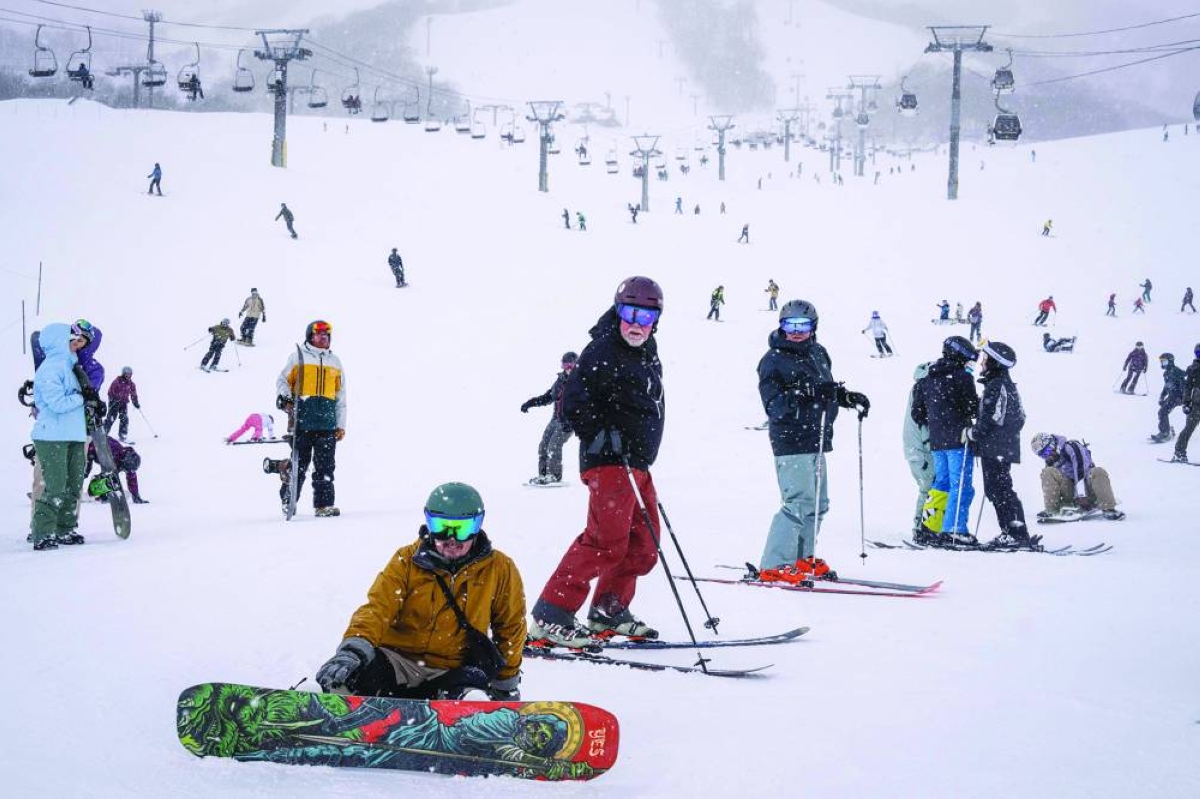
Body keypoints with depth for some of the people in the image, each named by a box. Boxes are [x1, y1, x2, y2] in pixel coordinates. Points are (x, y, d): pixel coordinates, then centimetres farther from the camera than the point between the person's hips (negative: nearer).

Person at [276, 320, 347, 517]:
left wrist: (341, 424, 16)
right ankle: (288, 500, 7)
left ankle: (324, 504, 0)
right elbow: (283, 380, 10)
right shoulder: (298, 356, 9)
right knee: (299, 462, -4)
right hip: (302, 418, -3)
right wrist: (284, 397, -12)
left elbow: (340, 396, 21)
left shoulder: (335, 361, 20)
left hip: (327, 421, 3)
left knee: (325, 464, -2)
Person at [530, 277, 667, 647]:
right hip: (608, 462, -9)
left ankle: (609, 611, 24)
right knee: (607, 541, -17)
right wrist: (606, 438, -19)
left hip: (637, 465, 9)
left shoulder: (648, 355, 16)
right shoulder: (603, 352, -10)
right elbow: (573, 404, -16)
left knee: (643, 545, 11)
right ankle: (550, 615, -16)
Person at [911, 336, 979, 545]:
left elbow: (917, 413, 11)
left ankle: (929, 528, 10)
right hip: (958, 439, -7)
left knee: (941, 482, 14)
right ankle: (954, 530, -8)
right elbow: (973, 409, -10)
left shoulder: (927, 379, 10)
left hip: (936, 440, 7)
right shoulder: (962, 377, -9)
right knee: (961, 485, -3)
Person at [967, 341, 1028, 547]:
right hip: (1007, 447, 10)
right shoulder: (1007, 385, 17)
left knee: (1000, 491, -9)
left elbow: (993, 418, -22)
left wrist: (974, 433, -11)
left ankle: (1018, 534, -10)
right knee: (995, 490, 14)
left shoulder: (996, 386, -15)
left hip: (995, 449, -10)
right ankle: (1010, 532, 15)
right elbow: (1020, 417, 21)